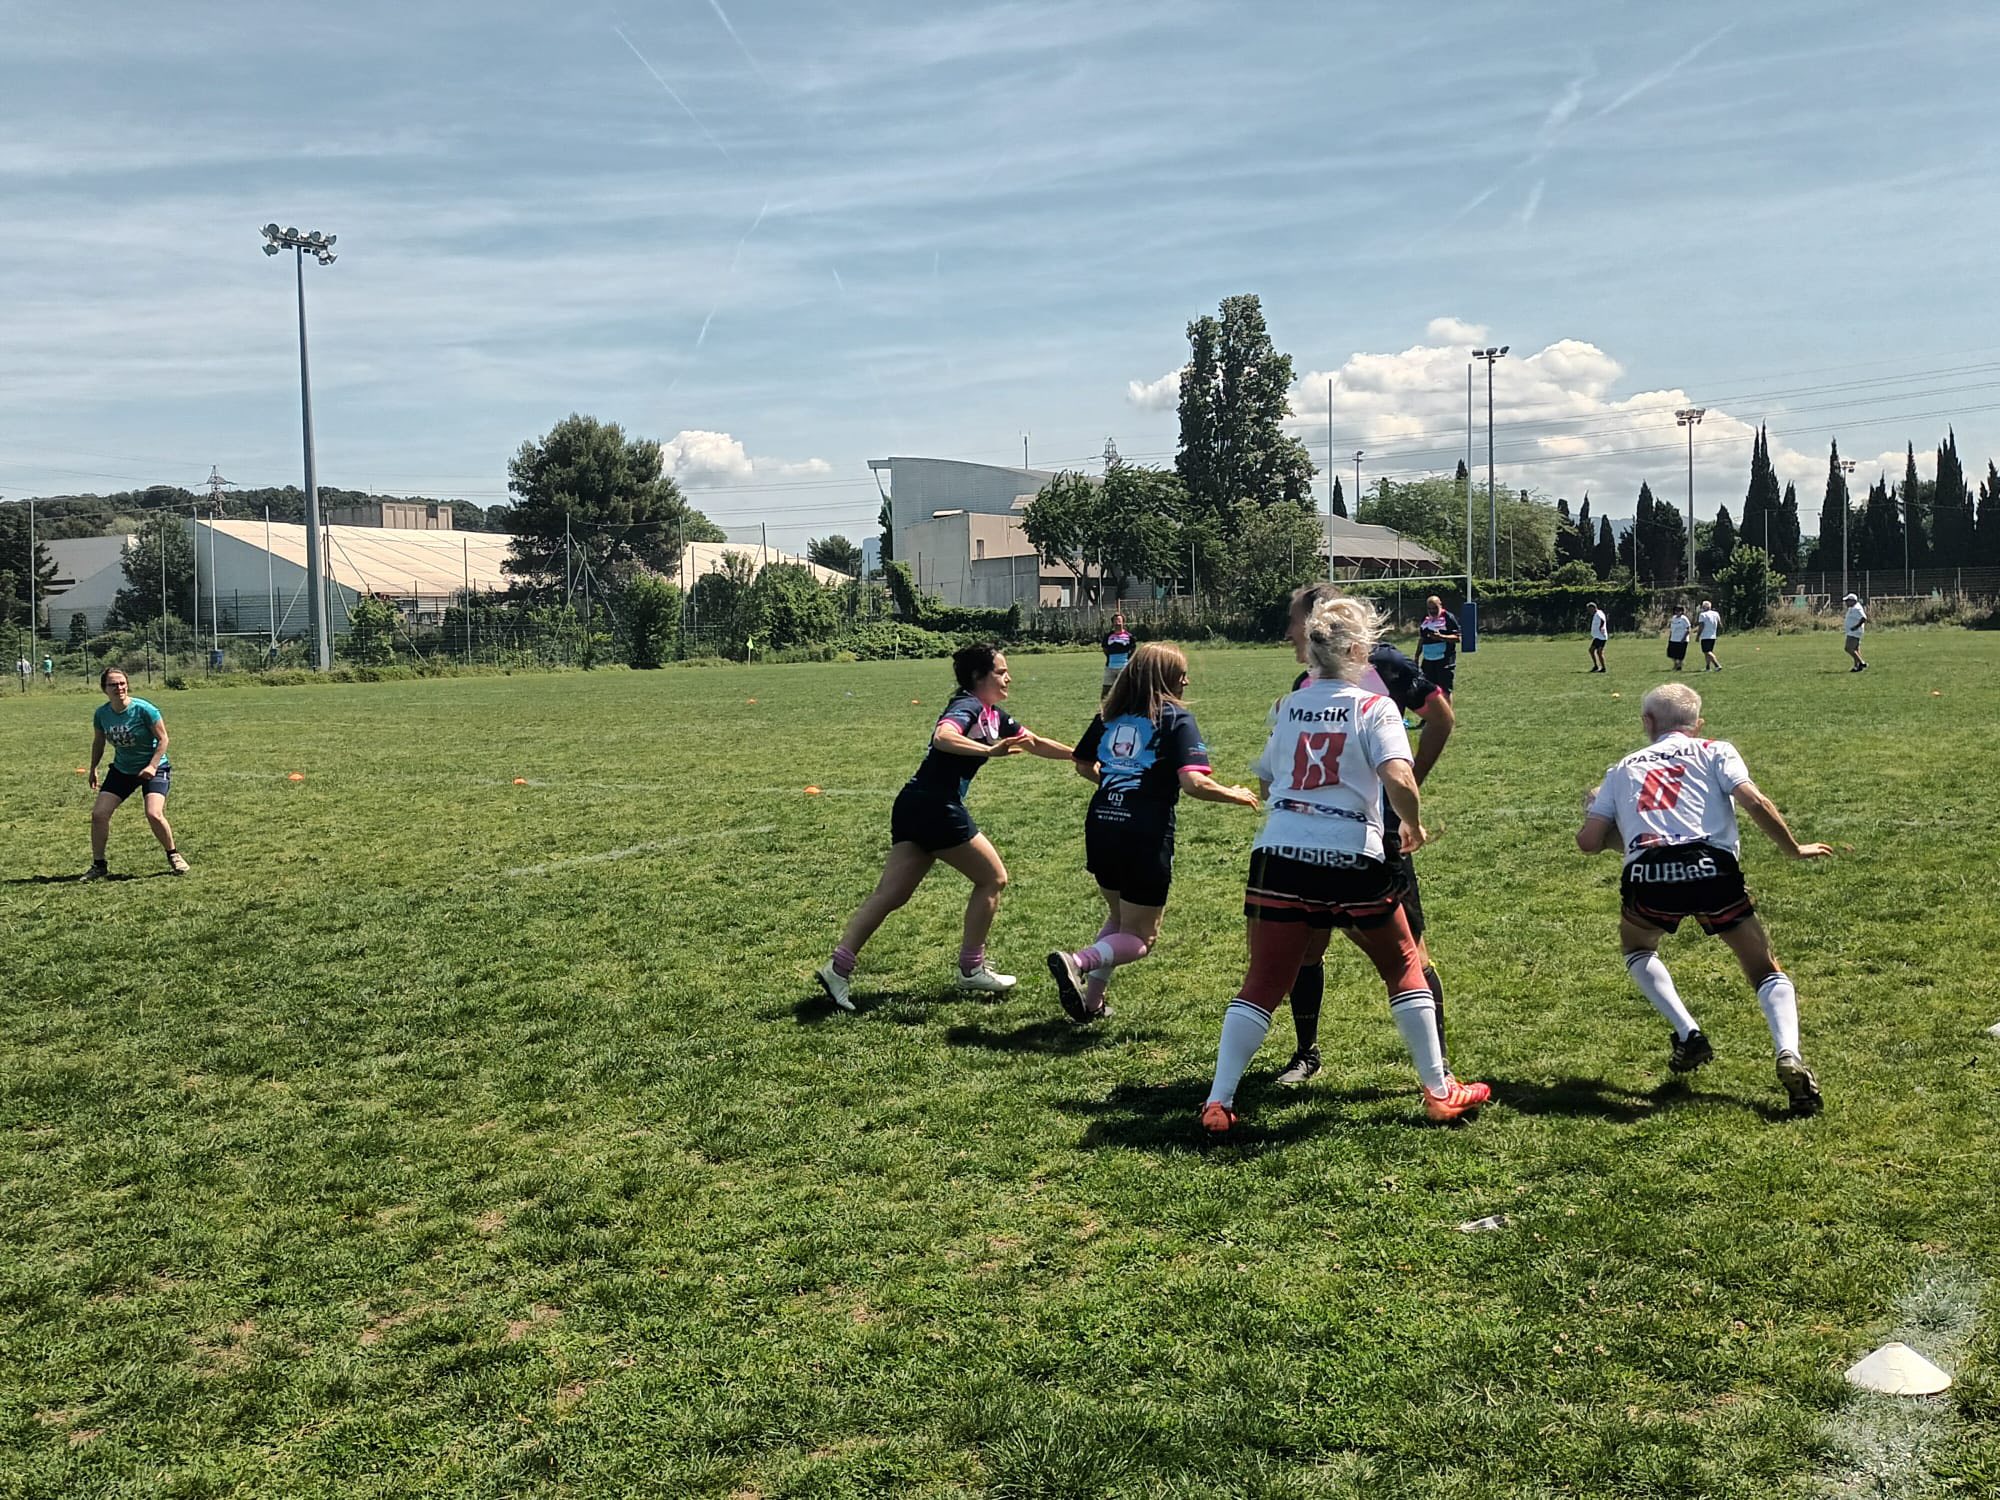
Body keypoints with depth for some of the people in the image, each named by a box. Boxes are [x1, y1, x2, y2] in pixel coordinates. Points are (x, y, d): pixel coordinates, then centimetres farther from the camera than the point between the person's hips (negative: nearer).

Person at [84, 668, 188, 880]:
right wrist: (93, 769, 14)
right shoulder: (101, 714, -6)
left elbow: (163, 739, -13)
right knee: (98, 814, -5)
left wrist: (152, 766, -22)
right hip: (122, 769, 5)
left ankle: (173, 856, 2)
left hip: (154, 769, -5)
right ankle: (99, 865, 10)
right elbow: (98, 742, 13)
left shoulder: (143, 709, -20)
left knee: (154, 814, -22)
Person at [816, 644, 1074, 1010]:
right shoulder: (968, 706, -10)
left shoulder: (993, 716, 19)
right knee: (992, 878, 5)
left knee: (890, 895, 4)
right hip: (936, 808, -9)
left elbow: (1036, 743, 27)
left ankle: (837, 968, -1)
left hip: (914, 807, 9)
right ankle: (971, 969, 13)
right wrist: (990, 750, -43)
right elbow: (943, 736, -31)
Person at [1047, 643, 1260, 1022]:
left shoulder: (1109, 716, 11)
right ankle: (1077, 962, -17)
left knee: (1118, 920, 26)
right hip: (1146, 838, -6)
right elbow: (1193, 783, -15)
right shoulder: (1176, 718, -5)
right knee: (1140, 937, 8)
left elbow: (1083, 766, 24)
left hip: (1100, 830, 6)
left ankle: (1090, 1001, 15)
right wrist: (1235, 796, 1)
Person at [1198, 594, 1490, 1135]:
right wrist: (1414, 826, 2)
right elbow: (1399, 781, -16)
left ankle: (1218, 1103, 1)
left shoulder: (1289, 707, 11)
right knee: (1403, 967, 18)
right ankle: (1439, 1091, 24)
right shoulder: (1374, 708, -2)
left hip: (1280, 855, 3)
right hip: (1353, 861, -3)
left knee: (1262, 983, 7)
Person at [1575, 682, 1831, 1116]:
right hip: (1711, 868, -1)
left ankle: (1687, 1035, 17)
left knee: (1636, 946, 33)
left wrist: (1612, 823, 38)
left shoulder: (1623, 768, 25)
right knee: (1766, 970, 17)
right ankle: (1788, 1054, -9)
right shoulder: (1714, 751, 20)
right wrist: (1795, 849, 17)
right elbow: (1755, 804, 2)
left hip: (1647, 876, 1)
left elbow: (1589, 842, 15)